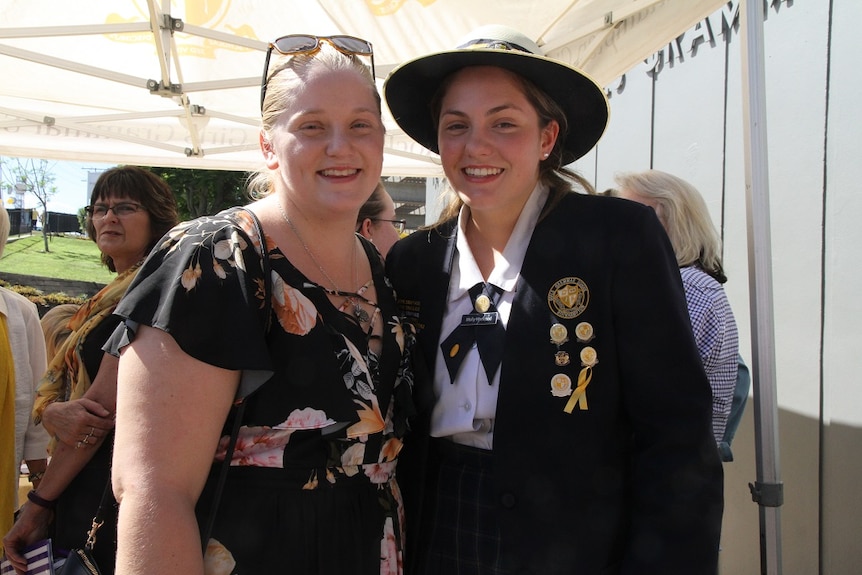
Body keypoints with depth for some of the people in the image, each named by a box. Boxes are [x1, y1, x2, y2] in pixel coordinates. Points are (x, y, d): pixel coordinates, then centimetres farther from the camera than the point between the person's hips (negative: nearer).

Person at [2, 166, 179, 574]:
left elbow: (104, 403, -18)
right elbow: (52, 386, 9)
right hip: (78, 495, 8)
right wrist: (52, 413, -15)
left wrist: (38, 503, -12)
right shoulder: (107, 297, 15)